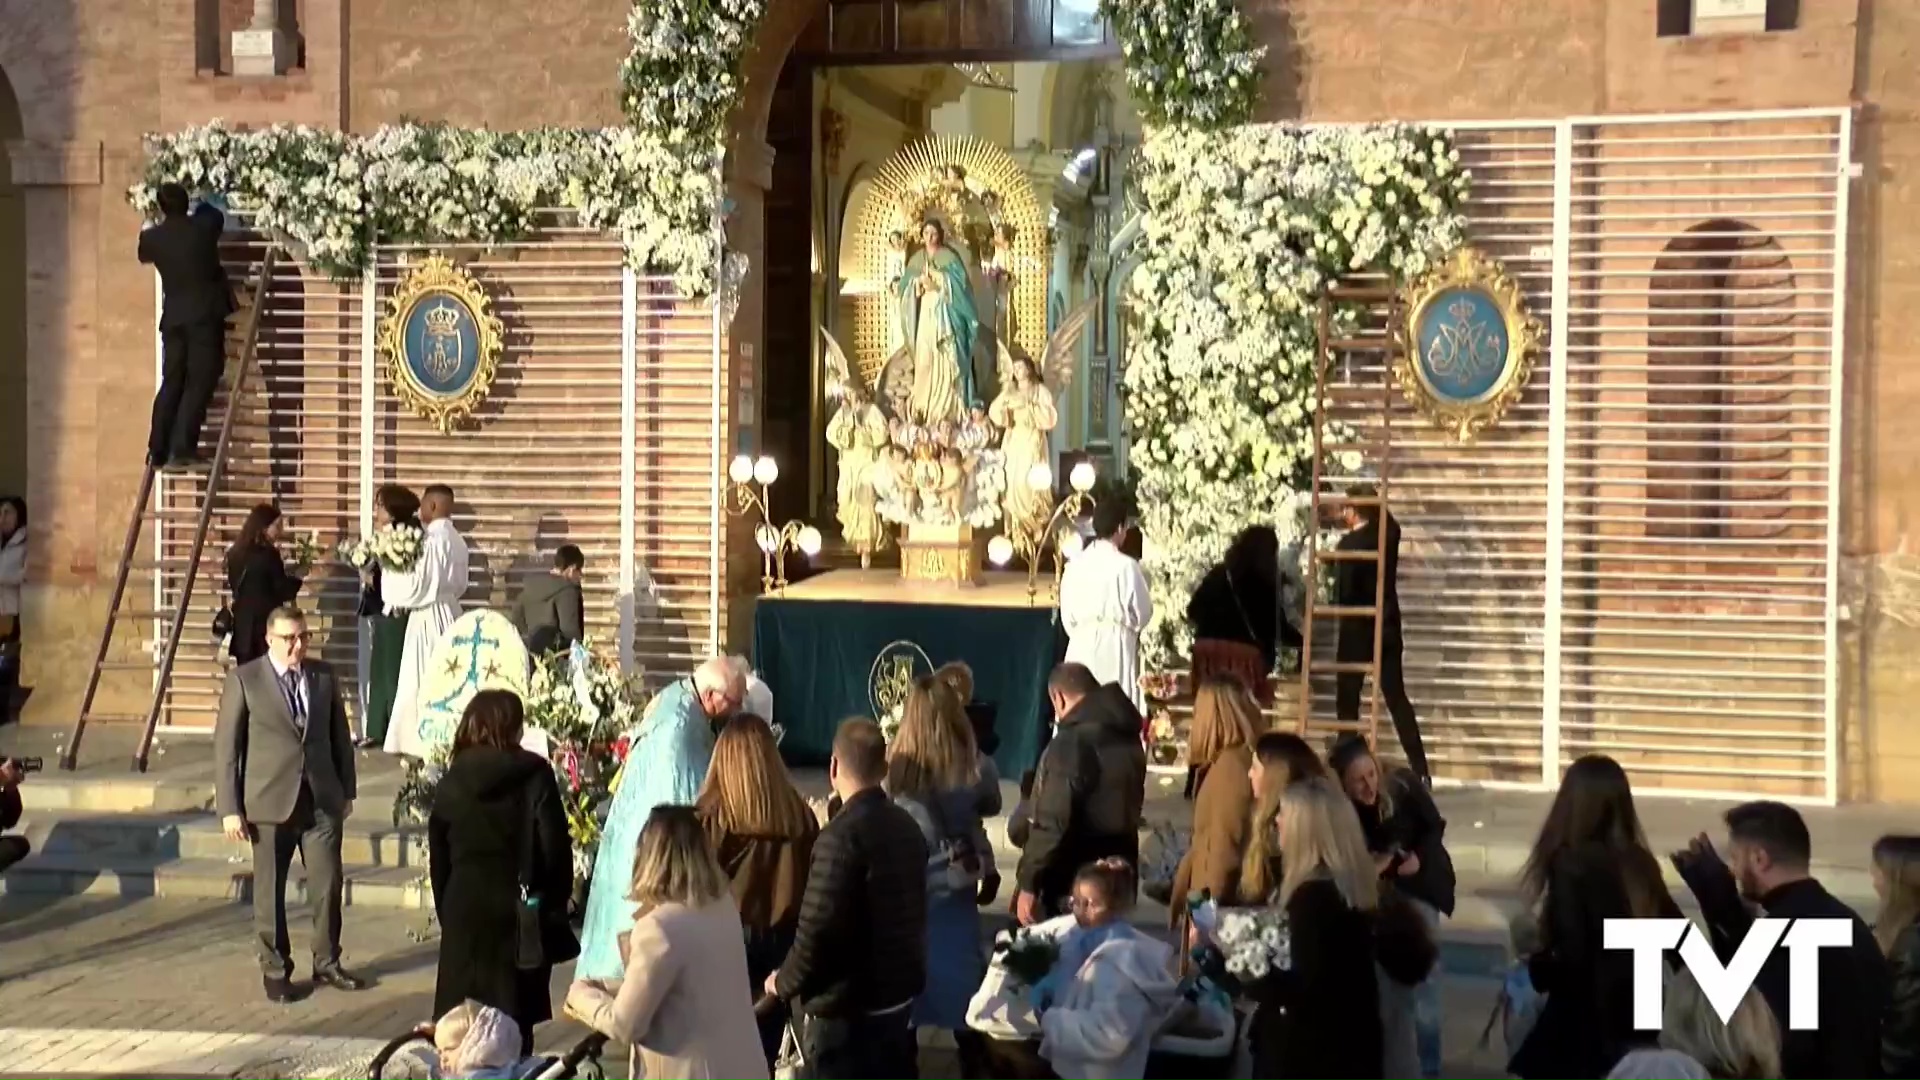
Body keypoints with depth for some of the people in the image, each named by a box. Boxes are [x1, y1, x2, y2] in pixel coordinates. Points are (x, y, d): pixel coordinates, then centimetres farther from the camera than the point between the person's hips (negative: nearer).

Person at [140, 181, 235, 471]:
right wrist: (201, 209, 39)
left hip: (173, 316, 4)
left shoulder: (151, 237, 2)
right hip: (205, 314, -4)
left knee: (172, 382, 11)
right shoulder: (204, 226, -5)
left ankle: (157, 451, 9)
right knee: (199, 382, -4)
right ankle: (182, 449, -11)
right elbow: (216, 215, 19)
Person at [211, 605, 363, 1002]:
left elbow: (340, 736, 13)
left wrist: (346, 791, 13)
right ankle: (275, 970, 19)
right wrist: (229, 808, -7)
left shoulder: (324, 676, 6)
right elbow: (226, 746, -4)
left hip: (322, 801, 3)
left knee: (328, 886, 4)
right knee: (270, 892, 6)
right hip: (270, 802, -3)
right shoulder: (244, 680, -5)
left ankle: (327, 963, 20)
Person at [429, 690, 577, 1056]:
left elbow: (438, 860, 8)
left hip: (464, 915, 3)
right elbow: (556, 848, -9)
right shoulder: (534, 777, -7)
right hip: (520, 915, -3)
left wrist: (446, 913, 16)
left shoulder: (450, 784, 4)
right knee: (514, 1025, 3)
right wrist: (554, 907, 3)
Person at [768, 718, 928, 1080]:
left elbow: (817, 932, -20)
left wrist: (784, 983, -5)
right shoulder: (907, 826, 4)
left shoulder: (841, 836, -20)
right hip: (900, 997, 8)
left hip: (847, 1011, -7)